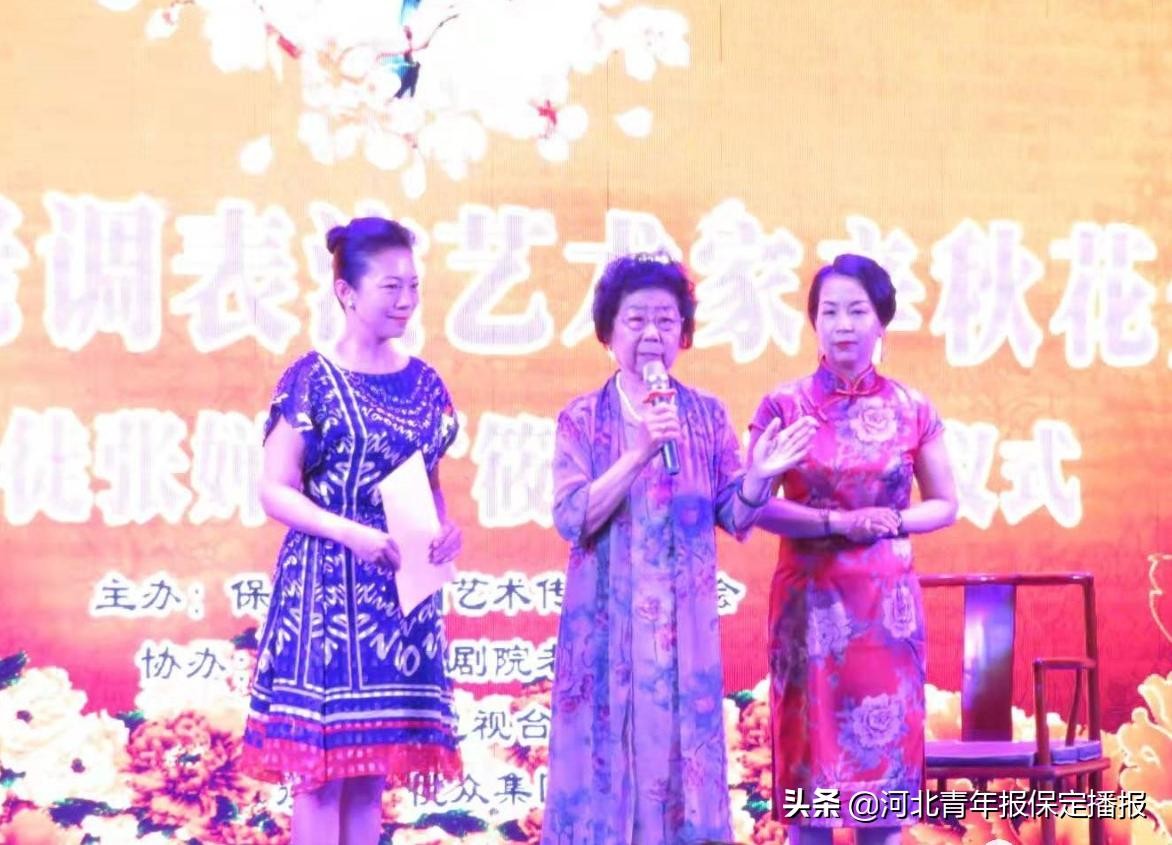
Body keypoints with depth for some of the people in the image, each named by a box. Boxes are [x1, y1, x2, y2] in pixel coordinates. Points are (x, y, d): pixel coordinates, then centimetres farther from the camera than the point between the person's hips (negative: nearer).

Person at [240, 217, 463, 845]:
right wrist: (353, 534, -22)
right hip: (327, 588, -5)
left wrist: (444, 527, -4)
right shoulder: (312, 380, -7)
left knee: (373, 762, 9)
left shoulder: (423, 382, 10)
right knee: (321, 762, -3)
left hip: (401, 592, 5)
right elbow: (275, 491, -9)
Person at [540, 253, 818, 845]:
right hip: (607, 621, -1)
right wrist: (640, 453, -22)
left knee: (680, 750, 4)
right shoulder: (582, 418, -1)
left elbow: (732, 518, 5)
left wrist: (757, 477, -16)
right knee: (606, 754, 1)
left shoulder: (707, 416, 5)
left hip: (683, 620, 2)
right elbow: (571, 518, -12)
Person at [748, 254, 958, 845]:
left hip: (886, 601, 1)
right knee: (812, 745, 0)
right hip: (810, 602, -1)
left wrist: (895, 522, -9)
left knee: (885, 747, 3)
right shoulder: (784, 407, -1)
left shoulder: (912, 410, 4)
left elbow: (945, 505, 10)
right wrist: (837, 521, -16)